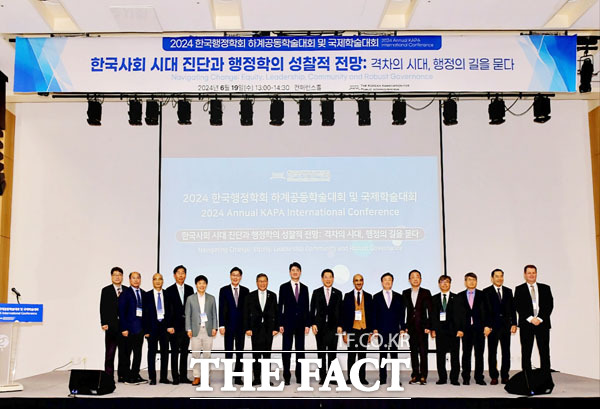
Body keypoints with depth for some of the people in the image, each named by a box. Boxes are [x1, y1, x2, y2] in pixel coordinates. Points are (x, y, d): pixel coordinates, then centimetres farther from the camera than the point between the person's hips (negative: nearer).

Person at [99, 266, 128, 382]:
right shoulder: (106, 290, 4)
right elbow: (103, 308, -2)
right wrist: (104, 323, -11)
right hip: (111, 325, -2)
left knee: (124, 352, 5)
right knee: (110, 352, -1)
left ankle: (123, 376, 11)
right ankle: (109, 376, 3)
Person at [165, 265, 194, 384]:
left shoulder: (190, 289, 9)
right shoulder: (169, 290, -1)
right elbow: (168, 310, -4)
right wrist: (169, 326, -10)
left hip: (187, 325, 3)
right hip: (175, 326, -3)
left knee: (185, 352, 8)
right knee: (175, 352, 0)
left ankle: (183, 376, 13)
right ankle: (175, 377, 5)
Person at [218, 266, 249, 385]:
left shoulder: (245, 291, 6)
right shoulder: (224, 290, 1)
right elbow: (221, 309, -2)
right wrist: (221, 325, -9)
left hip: (241, 325, 2)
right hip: (229, 325, -2)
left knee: (240, 351, 6)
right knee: (228, 351, 2)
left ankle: (238, 377, 12)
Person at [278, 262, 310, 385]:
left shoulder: (304, 288, 8)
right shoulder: (284, 287, 1)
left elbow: (306, 307, 8)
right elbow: (280, 306, -1)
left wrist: (307, 324, 2)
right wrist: (280, 324, -6)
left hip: (301, 323, 3)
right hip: (288, 322, -2)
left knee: (300, 350, 6)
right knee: (286, 350, -3)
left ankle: (299, 376, 12)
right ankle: (286, 376, 4)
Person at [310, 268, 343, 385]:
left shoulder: (338, 293, 6)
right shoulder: (316, 293, 6)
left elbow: (340, 311, 4)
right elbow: (312, 310, 4)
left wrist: (340, 325, -3)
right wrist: (313, 324, -5)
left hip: (333, 326, 0)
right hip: (320, 325, 0)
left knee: (332, 351, 1)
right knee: (321, 352, 3)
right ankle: (322, 376, 7)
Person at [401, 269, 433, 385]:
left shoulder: (426, 293, 3)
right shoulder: (405, 293, 9)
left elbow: (430, 311, 0)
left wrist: (428, 327, -7)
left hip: (422, 326, -2)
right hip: (411, 327, 2)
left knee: (423, 352, -4)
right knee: (413, 352, 6)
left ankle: (423, 376, 1)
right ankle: (415, 376, 11)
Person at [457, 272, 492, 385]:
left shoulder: (482, 295, 8)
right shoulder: (460, 296, 9)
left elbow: (486, 311, 4)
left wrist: (487, 326, -6)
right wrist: (459, 329, -2)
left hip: (479, 328, 0)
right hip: (466, 328, 0)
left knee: (479, 353, 2)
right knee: (466, 354, 3)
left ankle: (479, 377, 9)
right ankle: (466, 378, 9)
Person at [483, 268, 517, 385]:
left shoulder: (508, 291, 12)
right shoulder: (486, 292, 0)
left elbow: (512, 309, 11)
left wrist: (514, 323, 3)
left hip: (506, 325, 3)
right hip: (492, 326, -3)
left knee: (506, 352, 5)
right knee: (492, 352, 1)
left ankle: (505, 376, 13)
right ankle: (494, 377, 8)